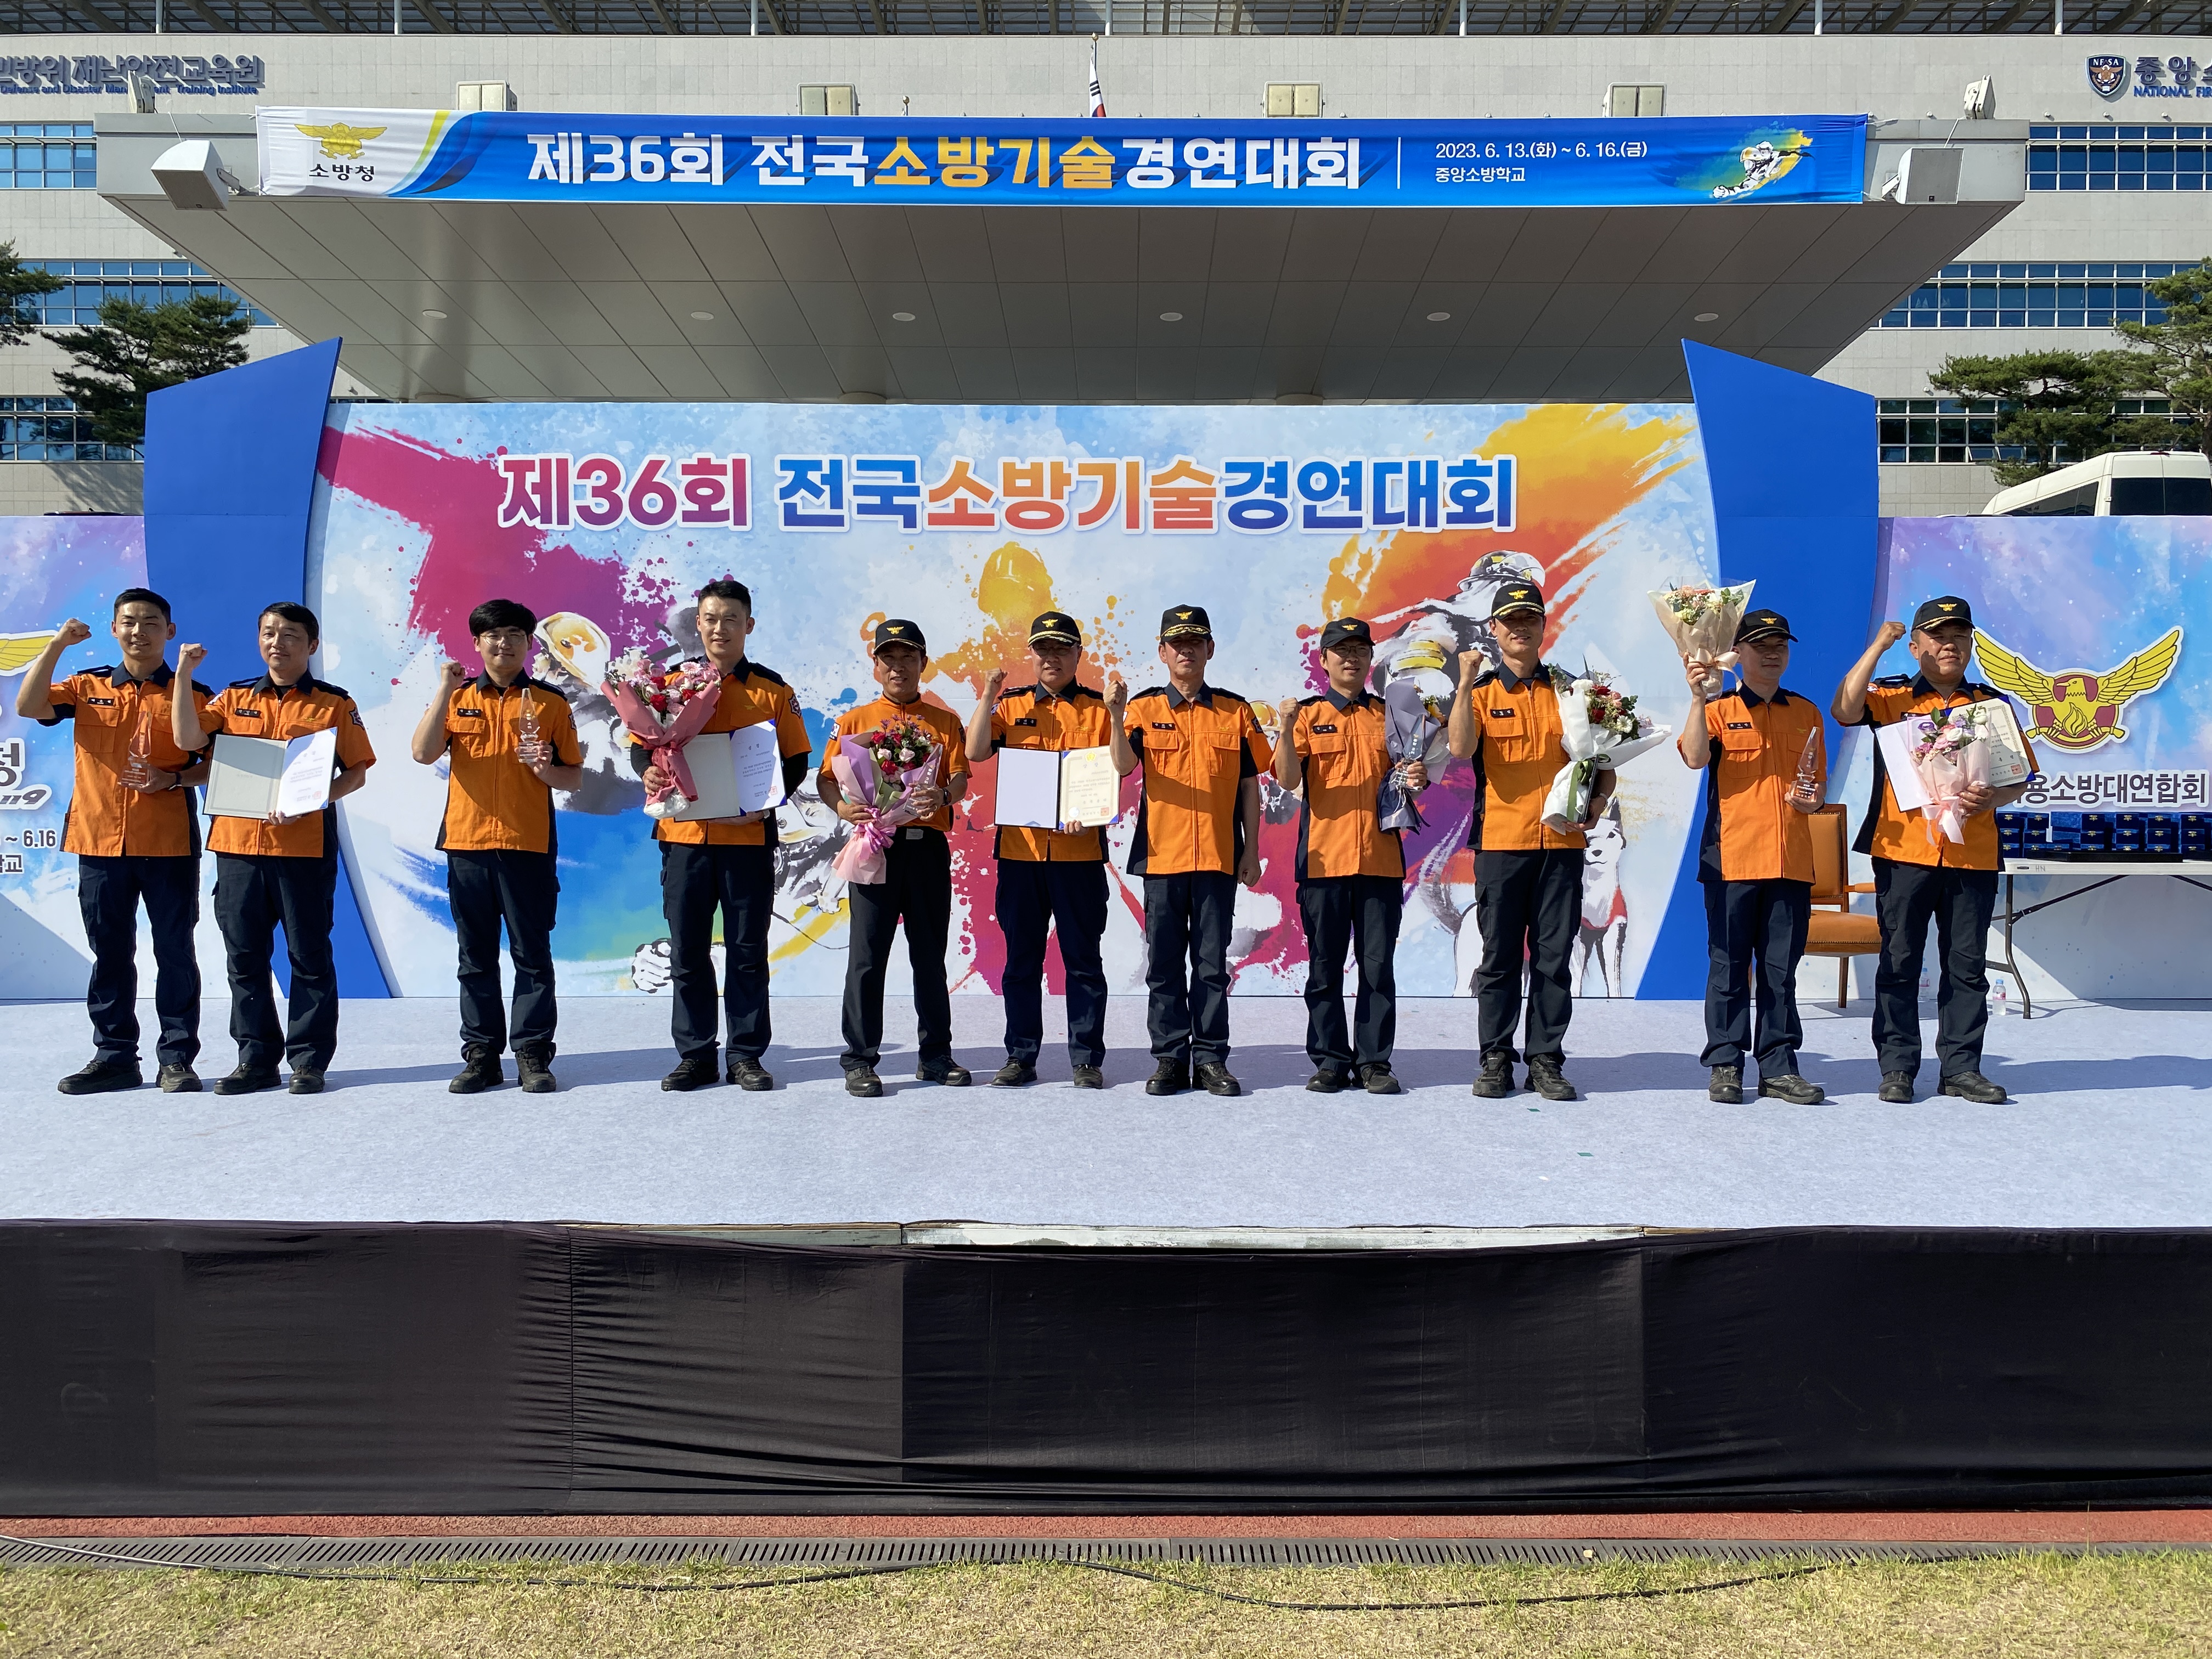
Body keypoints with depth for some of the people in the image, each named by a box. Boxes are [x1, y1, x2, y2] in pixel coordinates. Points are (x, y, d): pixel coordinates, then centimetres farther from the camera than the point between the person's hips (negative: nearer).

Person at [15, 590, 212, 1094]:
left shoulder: (193, 694, 4)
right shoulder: (88, 688, 10)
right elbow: (28, 707, -5)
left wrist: (176, 778, -13)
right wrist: (56, 646, -11)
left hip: (169, 843, -3)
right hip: (100, 841, 3)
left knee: (174, 951, 0)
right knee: (110, 952, 9)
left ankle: (177, 1058, 7)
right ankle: (115, 1056, 18)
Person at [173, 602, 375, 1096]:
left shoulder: (335, 704, 3)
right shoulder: (234, 698, 13)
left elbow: (356, 773, 0)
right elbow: (188, 739, -1)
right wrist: (184, 676, -6)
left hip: (306, 847, -4)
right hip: (238, 843, 4)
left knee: (309, 956, 2)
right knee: (244, 956, 8)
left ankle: (309, 1060, 9)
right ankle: (256, 1058, 18)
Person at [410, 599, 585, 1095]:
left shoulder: (549, 703, 6)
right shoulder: (458, 698, 10)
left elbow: (573, 778, 7)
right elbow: (424, 753, -6)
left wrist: (545, 768, -14)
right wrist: (445, 691, -10)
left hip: (528, 845, -2)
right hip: (466, 843, 2)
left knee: (532, 955, 1)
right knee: (476, 957, 8)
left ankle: (533, 1054, 7)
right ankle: (481, 1054, 15)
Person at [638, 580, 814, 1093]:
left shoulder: (771, 689, 5)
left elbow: (796, 759, 4)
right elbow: (641, 743, 11)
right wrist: (649, 771, -12)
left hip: (748, 836, -1)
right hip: (684, 834, 2)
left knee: (748, 951, 4)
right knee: (687, 951, 6)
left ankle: (747, 1055, 14)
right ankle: (695, 1055, 17)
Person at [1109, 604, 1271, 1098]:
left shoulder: (1235, 711, 8)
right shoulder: (1143, 708, 5)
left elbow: (1250, 785, 9)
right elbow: (1123, 766, -11)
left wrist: (1251, 851, 4)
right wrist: (1117, 720, -29)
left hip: (1219, 856, 0)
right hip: (1161, 854, 0)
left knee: (1212, 964, 4)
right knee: (1164, 964, 5)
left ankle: (1211, 1058, 11)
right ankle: (1170, 1058, 13)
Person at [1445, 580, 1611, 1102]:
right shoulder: (1481, 692, 5)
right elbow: (1461, 749, -15)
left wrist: (1598, 800, -3)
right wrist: (1466, 682, -19)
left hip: (1561, 842, 2)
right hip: (1499, 842, -1)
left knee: (1554, 957, 3)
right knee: (1500, 957, 3)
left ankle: (1546, 1059, 11)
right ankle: (1496, 1059, 12)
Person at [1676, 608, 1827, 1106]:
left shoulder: (1806, 713, 15)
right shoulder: (1719, 709, 3)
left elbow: (1819, 784, 21)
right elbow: (1694, 757, -17)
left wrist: (1814, 797, 0)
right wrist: (1699, 698, -23)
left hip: (1791, 859, 3)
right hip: (1731, 857, -3)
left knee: (1781, 968, 6)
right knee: (1729, 965, 2)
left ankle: (1778, 1068, 13)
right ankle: (1725, 1065, 8)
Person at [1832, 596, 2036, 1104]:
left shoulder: (1993, 705, 13)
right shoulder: (1891, 698, 5)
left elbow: (2020, 778, 13)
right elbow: (1844, 710, -17)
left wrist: (1993, 798, -9)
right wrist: (1878, 646, -13)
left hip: (1972, 856, 2)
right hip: (1903, 849, -2)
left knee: (1967, 965, 6)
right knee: (1899, 962, 2)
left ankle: (1960, 1066, 15)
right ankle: (1897, 1066, 10)